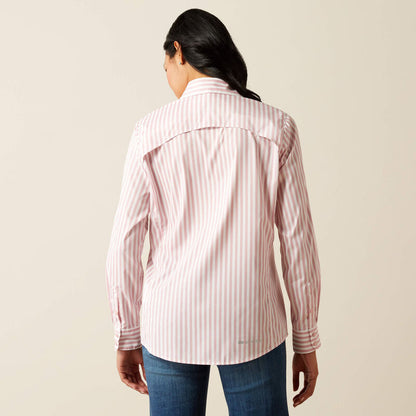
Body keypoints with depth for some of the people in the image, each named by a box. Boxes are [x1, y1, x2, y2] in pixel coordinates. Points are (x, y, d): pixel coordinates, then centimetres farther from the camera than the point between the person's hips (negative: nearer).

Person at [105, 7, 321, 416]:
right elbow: (297, 241, -4)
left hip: (170, 327, 0)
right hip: (251, 328, 0)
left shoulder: (152, 130, -5)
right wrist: (306, 340, 6)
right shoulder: (276, 127, -4)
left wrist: (127, 337, 8)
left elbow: (124, 246, -5)